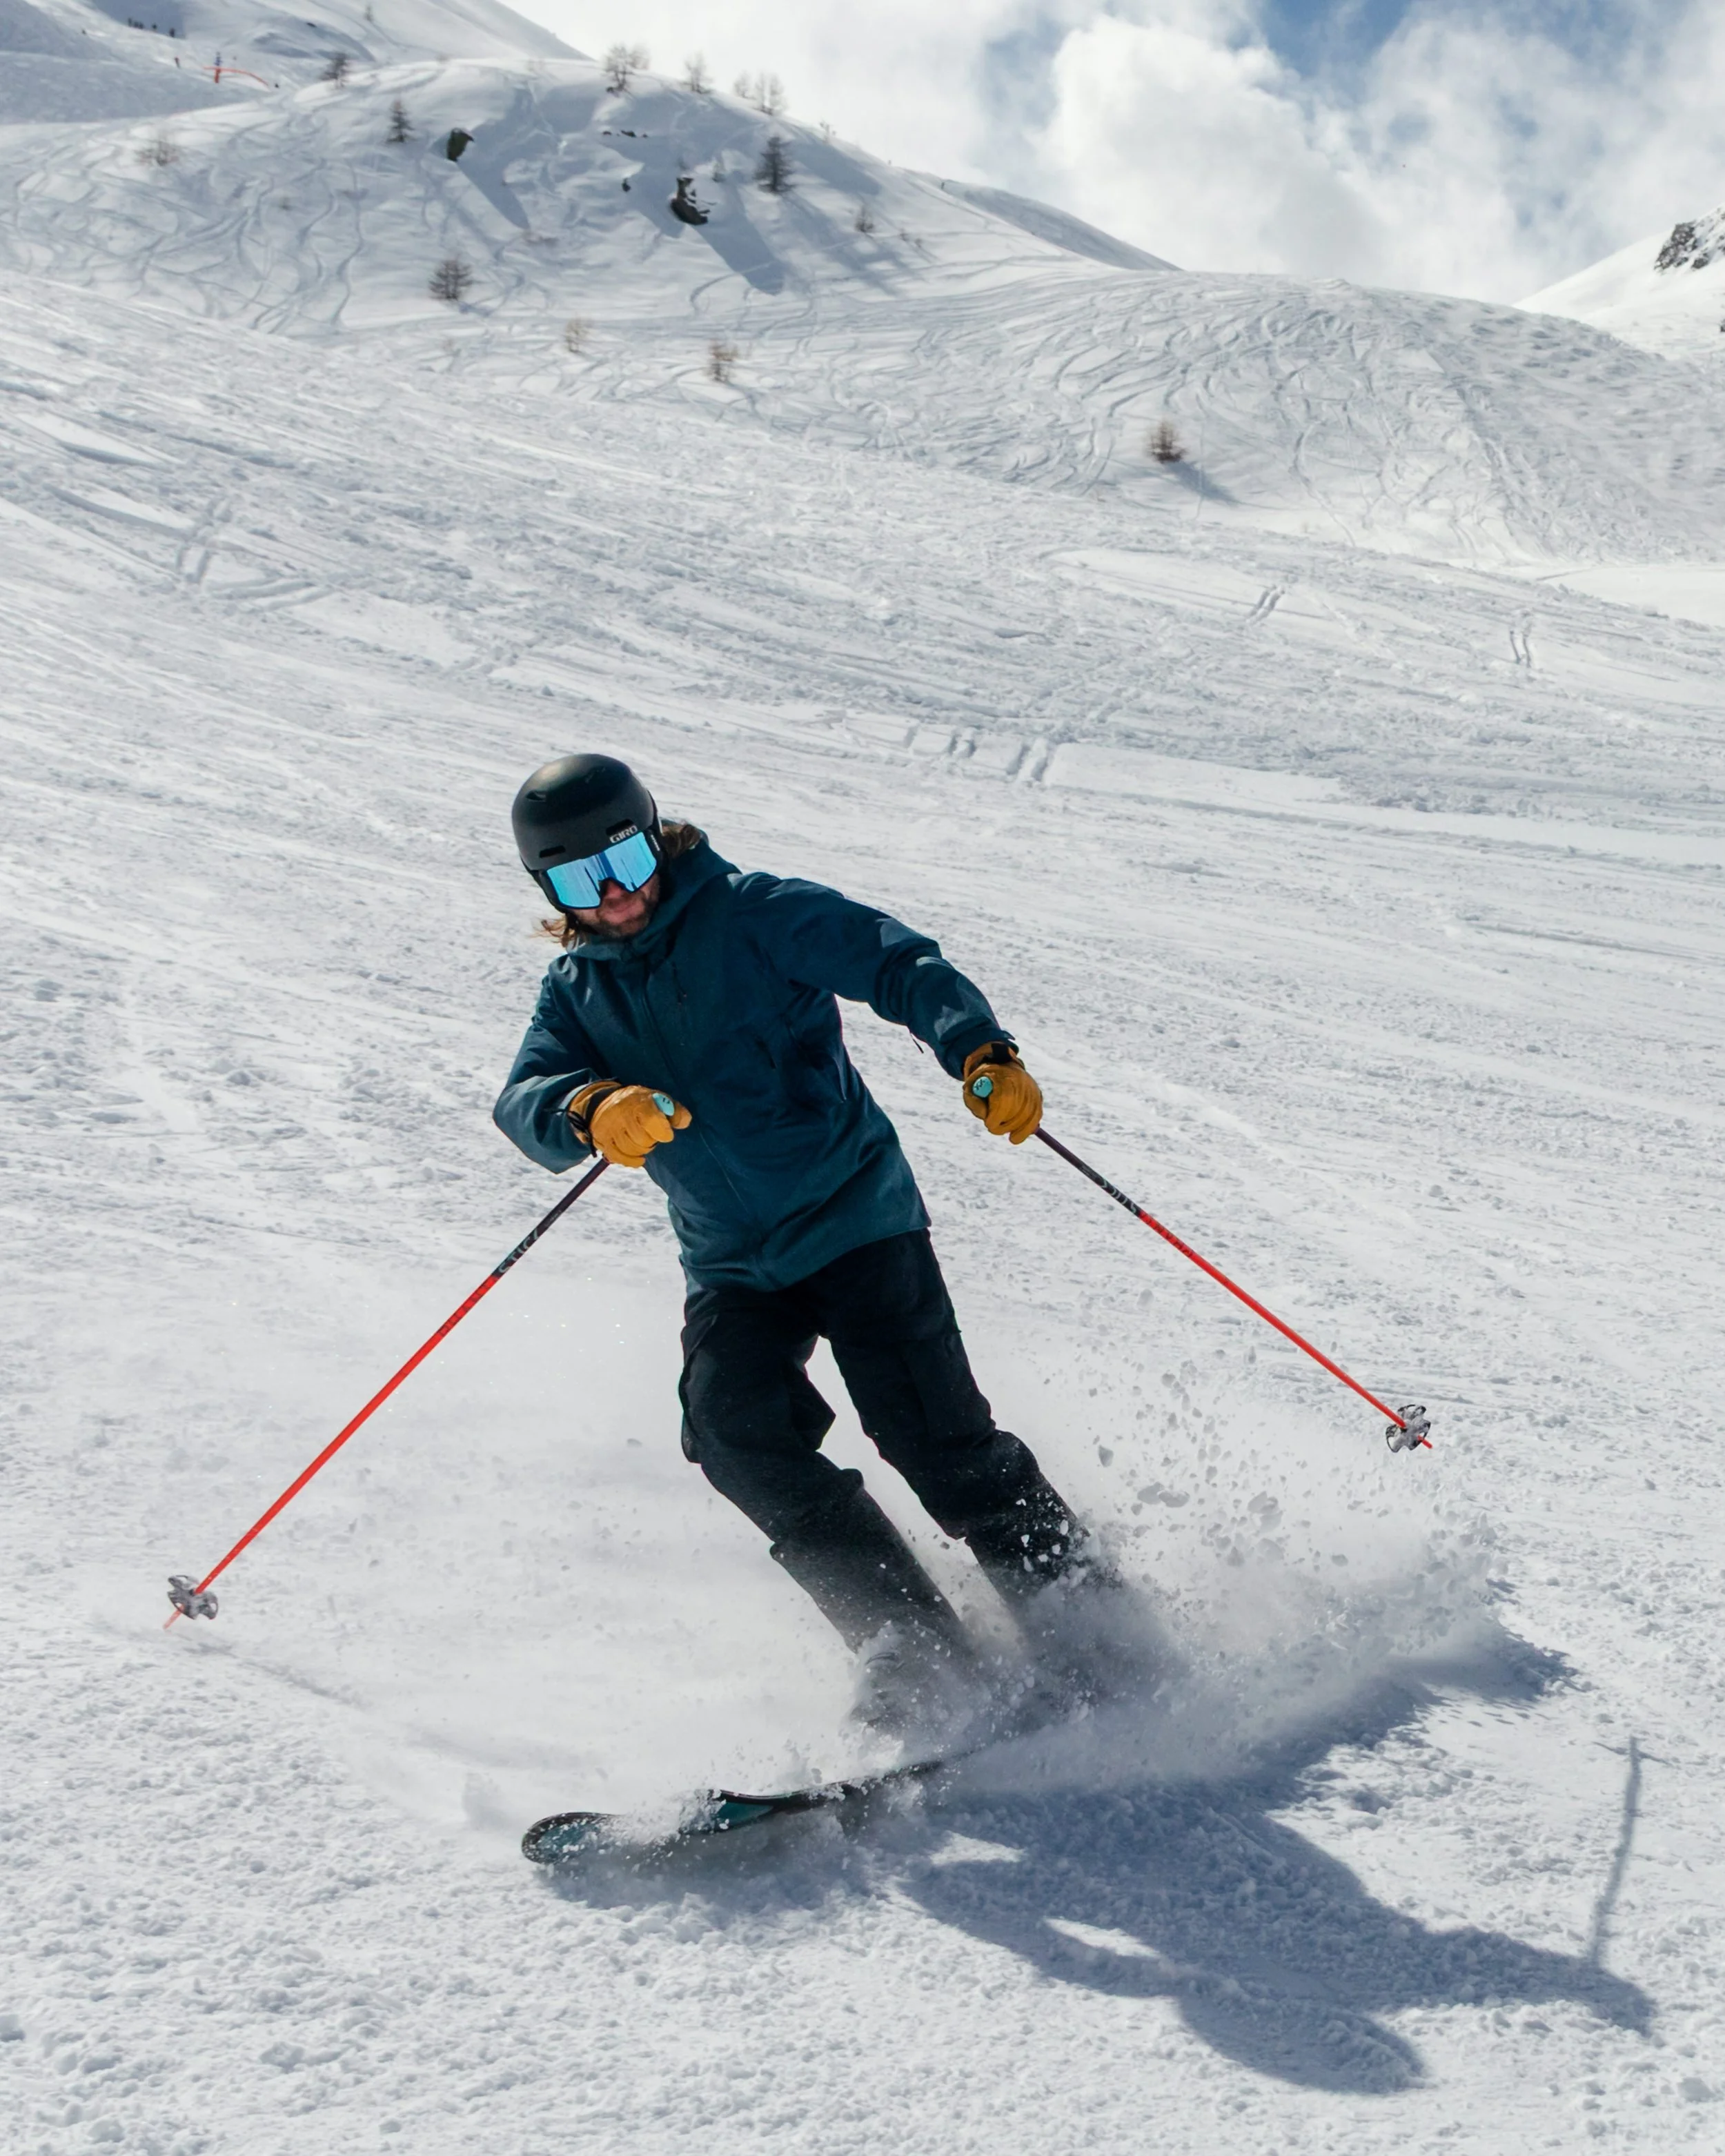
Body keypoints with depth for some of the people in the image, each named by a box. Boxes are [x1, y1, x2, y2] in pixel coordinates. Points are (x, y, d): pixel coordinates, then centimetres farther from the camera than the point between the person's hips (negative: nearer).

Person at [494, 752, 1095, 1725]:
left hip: (856, 1216, -4)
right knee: (735, 1430, -19)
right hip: (732, 1264, 4)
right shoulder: (576, 992, 8)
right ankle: (921, 1657, -11)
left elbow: (898, 963, -9)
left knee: (936, 1436, -11)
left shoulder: (755, 913, -4)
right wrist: (592, 1110, -33)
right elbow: (527, 1100, -9)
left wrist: (982, 1051, -28)